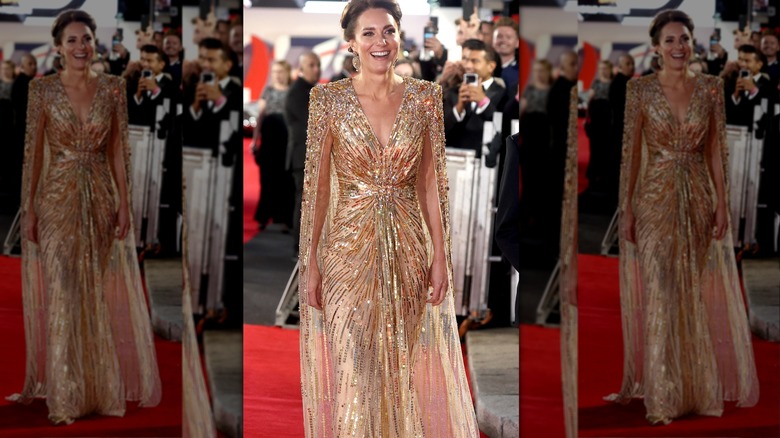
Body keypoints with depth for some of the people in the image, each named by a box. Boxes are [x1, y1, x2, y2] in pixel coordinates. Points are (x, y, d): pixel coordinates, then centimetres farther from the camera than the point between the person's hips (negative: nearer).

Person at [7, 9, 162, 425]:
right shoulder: (43, 89, -2)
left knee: (105, 294, 7)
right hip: (57, 201, -2)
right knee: (61, 296, -3)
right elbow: (33, 151, -2)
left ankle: (106, 386, 21)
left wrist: (125, 202, -1)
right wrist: (29, 209, -6)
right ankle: (65, 394, 2)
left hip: (102, 199, 2)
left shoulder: (112, 88, 3)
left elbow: (119, 149, 4)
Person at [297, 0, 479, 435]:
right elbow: (317, 186, -3)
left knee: (410, 364, 9)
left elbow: (430, 182, 4)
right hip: (349, 246, -2)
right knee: (353, 366, 4)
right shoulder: (330, 99, -5)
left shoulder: (424, 98, 1)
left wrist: (441, 254, 0)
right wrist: (310, 263, -5)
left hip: (408, 247, 2)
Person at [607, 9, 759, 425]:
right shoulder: (641, 89, -3)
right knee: (659, 296, -3)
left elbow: (717, 150, 4)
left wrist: (723, 204, -2)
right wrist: (627, 208, -6)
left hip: (700, 200, 2)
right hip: (655, 202, -2)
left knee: (703, 295, 7)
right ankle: (662, 394, 2)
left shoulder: (710, 88, 3)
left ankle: (704, 386, 21)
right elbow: (631, 151, -3)